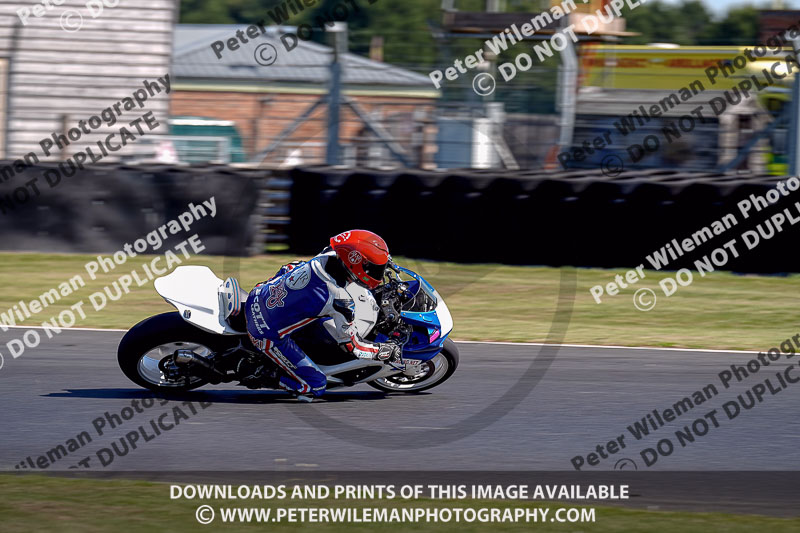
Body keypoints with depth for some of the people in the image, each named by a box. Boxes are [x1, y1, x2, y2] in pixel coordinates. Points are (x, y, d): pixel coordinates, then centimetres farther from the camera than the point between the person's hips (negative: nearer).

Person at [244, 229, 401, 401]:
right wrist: (387, 351, -4)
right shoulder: (338, 300, -30)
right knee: (315, 385, -3)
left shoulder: (329, 256, -12)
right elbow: (351, 345, -17)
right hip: (267, 335, -7)